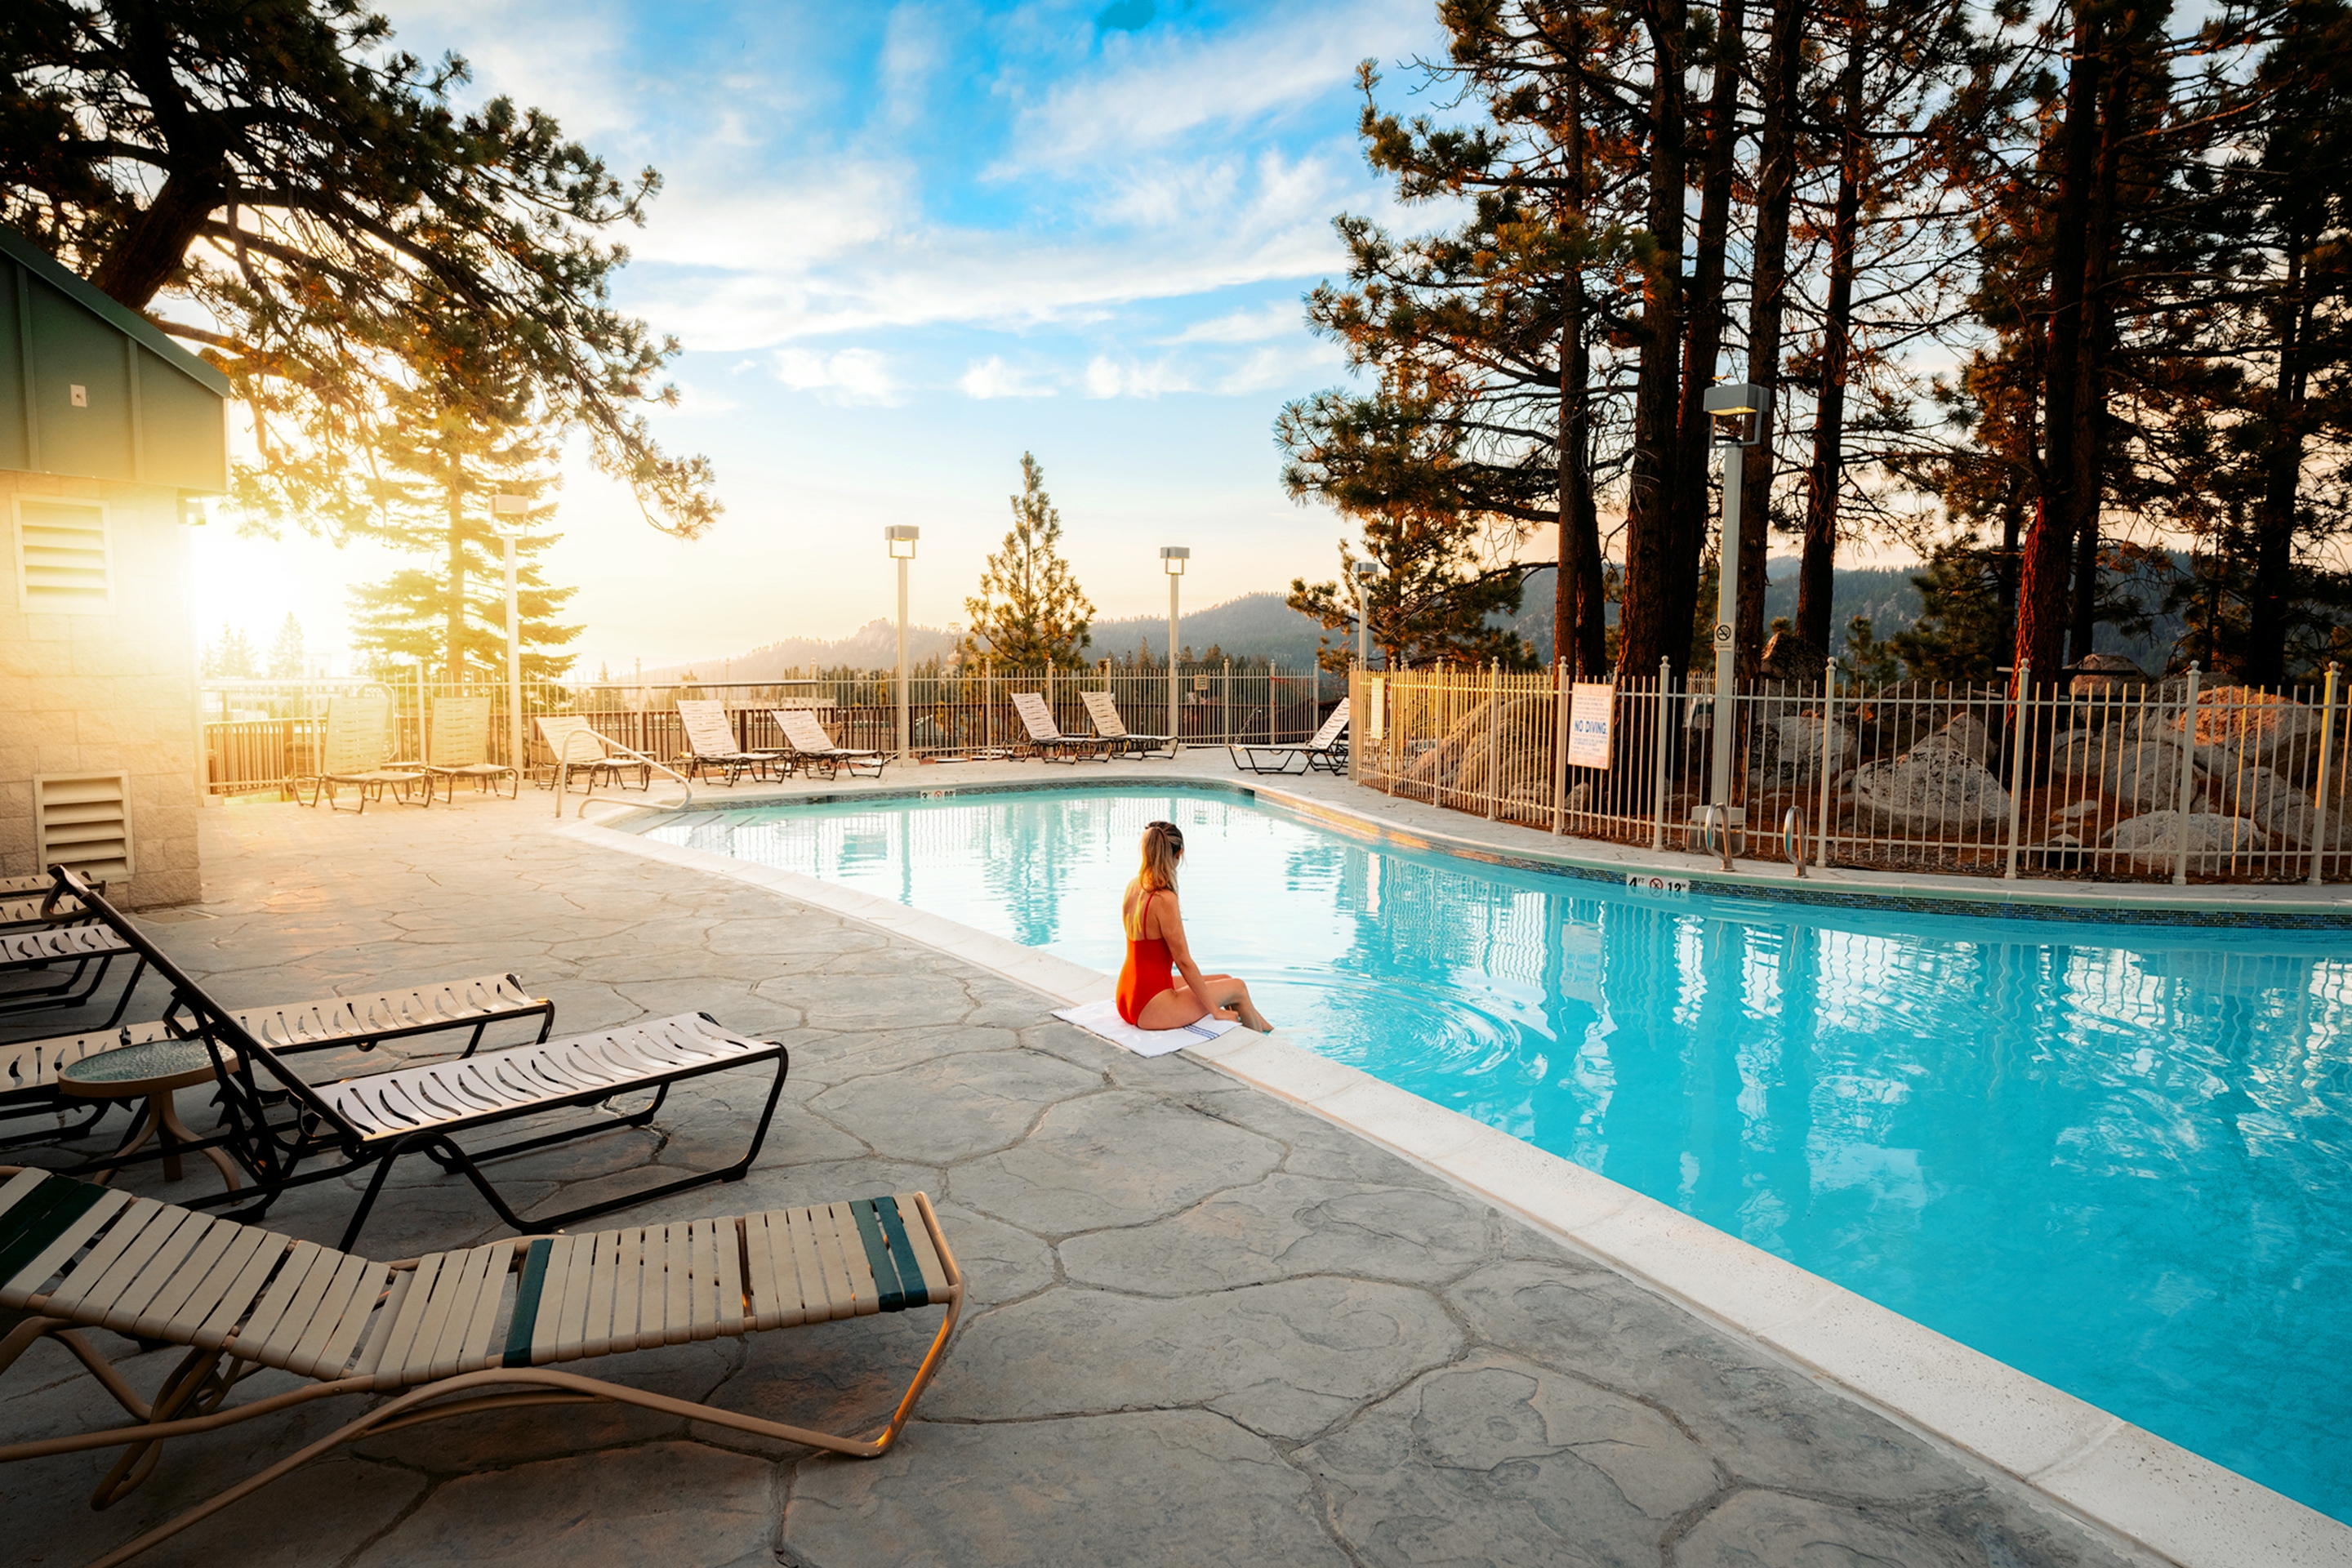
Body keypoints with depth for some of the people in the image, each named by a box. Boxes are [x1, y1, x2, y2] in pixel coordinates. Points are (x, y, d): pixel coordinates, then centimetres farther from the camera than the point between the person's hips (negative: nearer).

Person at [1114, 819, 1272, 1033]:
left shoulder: (1134, 887, 2)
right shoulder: (1164, 900, -24)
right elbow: (1183, 961, -19)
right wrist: (1215, 1010, -12)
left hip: (1130, 998, 9)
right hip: (1151, 1010, -9)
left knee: (1225, 981, 21)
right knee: (1237, 988, 9)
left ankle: (1269, 1029, 38)